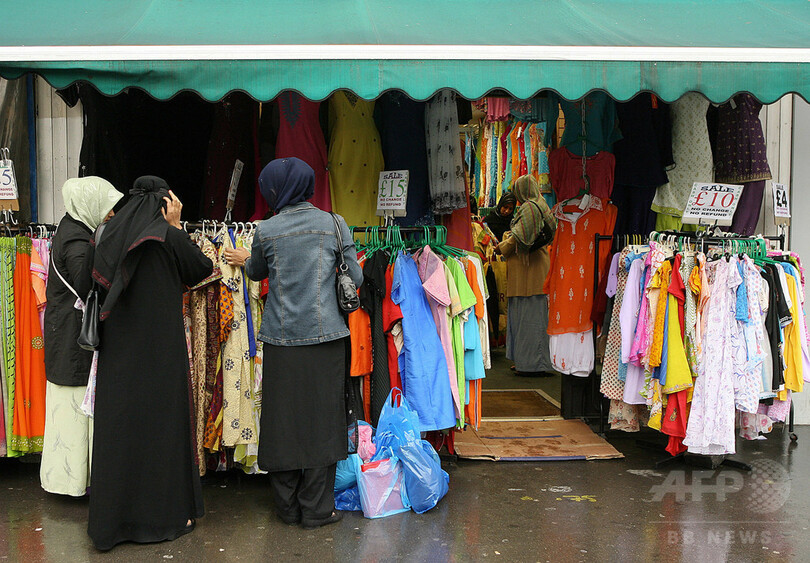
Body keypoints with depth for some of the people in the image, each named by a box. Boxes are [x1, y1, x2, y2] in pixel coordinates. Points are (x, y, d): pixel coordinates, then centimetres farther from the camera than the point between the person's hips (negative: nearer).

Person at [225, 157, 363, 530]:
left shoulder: (266, 230, 0)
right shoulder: (334, 224, -1)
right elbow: (355, 279, 1)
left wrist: (244, 260, 40)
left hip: (281, 337, 1)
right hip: (324, 332, -1)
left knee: (282, 418, 10)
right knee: (320, 417, 6)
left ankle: (287, 506, 19)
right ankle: (316, 509, 10)